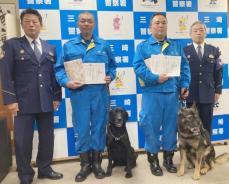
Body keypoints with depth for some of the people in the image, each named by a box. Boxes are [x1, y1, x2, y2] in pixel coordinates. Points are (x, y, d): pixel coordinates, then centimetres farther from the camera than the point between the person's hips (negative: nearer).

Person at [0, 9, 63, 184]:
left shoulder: (50, 48, 13)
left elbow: (54, 74, 12)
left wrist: (56, 97, 6)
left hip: (46, 101, 4)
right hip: (23, 101, -3)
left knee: (47, 137, 10)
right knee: (23, 139, 4)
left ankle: (45, 168, 28)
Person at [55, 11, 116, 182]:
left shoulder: (104, 45, 10)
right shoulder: (69, 46, 7)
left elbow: (112, 66, 14)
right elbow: (60, 69, 4)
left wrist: (110, 77, -6)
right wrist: (66, 82, -13)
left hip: (100, 93, 1)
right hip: (79, 93, -1)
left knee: (99, 126, 8)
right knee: (81, 128, 4)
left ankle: (96, 162, 24)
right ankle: (85, 164, 21)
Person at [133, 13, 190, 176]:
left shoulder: (176, 45, 14)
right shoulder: (143, 46, 3)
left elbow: (184, 67, 11)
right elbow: (138, 67, -10)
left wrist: (184, 85, -1)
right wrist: (155, 78, -21)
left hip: (172, 93, 4)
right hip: (152, 93, -3)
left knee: (171, 125, 11)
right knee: (151, 126, 2)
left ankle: (168, 157, 28)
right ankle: (153, 159, 19)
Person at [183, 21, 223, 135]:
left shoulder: (214, 51, 10)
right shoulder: (184, 51, 2)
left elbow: (218, 72, 9)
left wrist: (218, 90, 3)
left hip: (208, 94, 2)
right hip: (191, 94, -2)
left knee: (207, 125, 8)